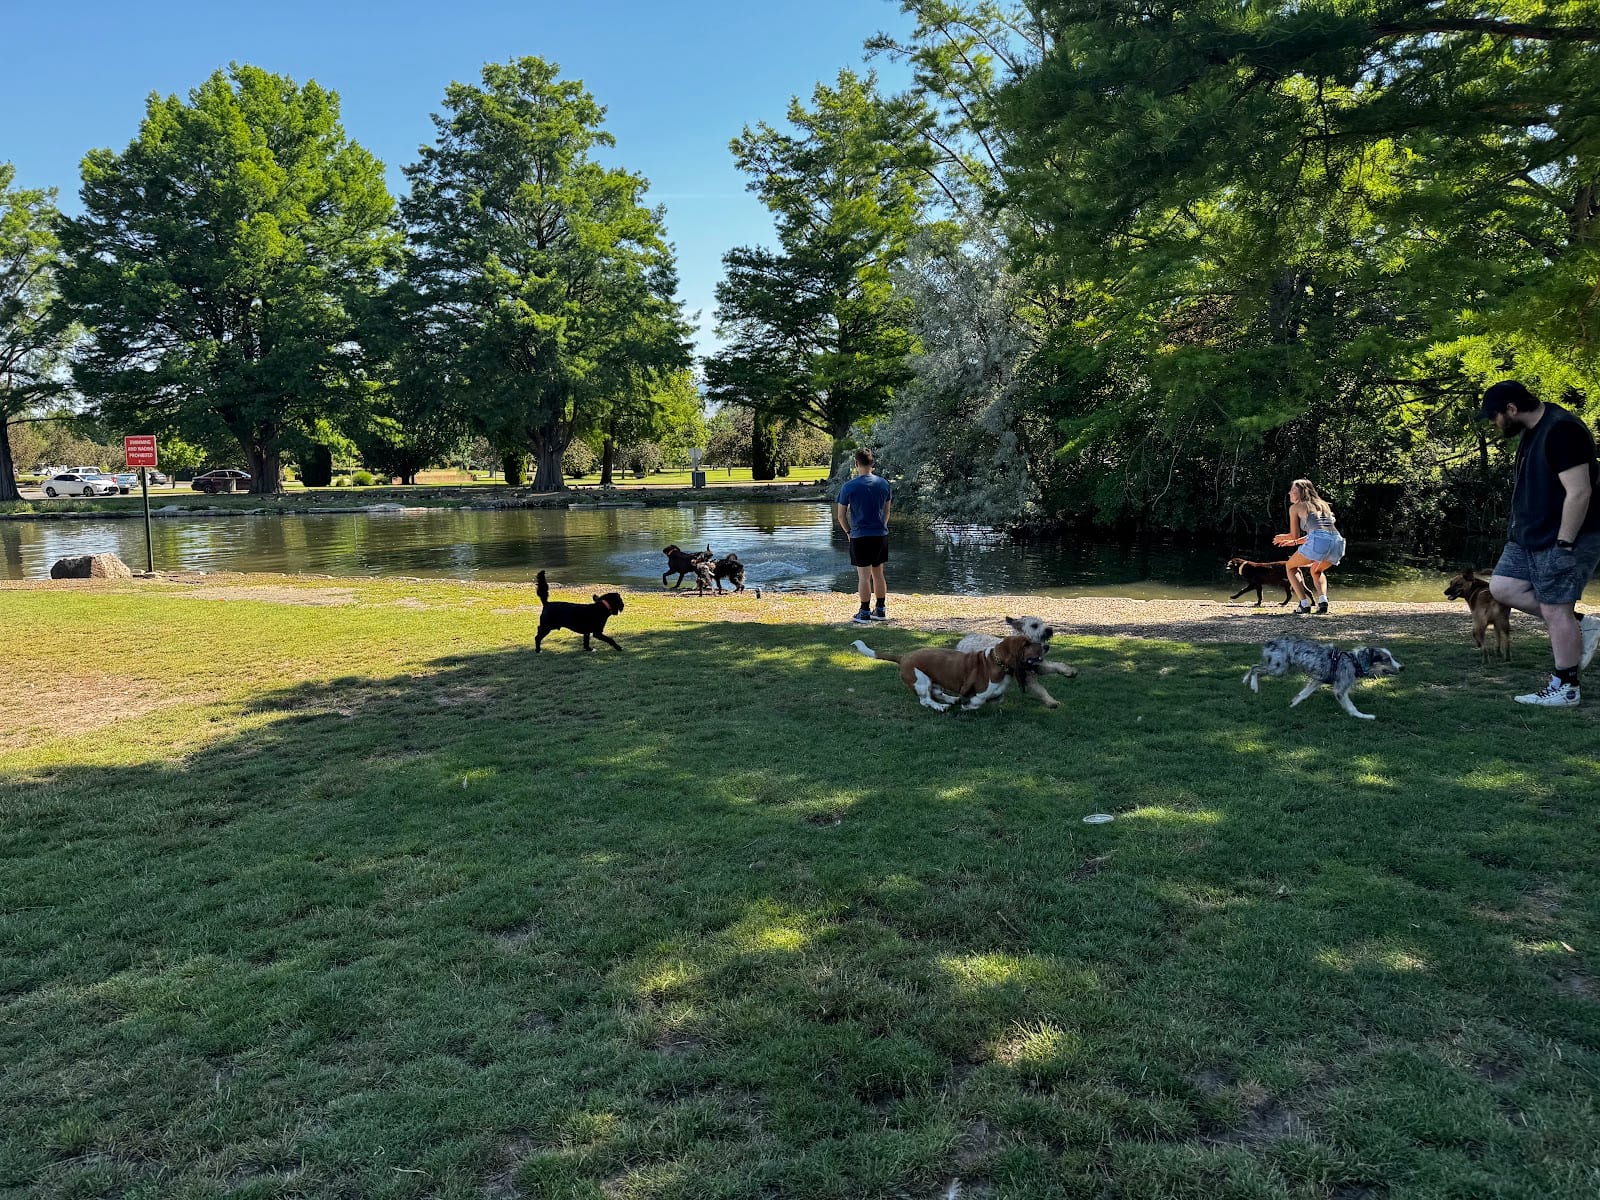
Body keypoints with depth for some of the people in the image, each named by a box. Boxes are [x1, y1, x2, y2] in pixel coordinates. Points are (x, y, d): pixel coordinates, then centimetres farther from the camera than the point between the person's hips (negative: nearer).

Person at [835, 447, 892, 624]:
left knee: (863, 576, 1)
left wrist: (848, 532, 9)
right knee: (878, 574, 14)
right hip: (881, 535, 4)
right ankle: (881, 610, 20)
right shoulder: (883, 483, 2)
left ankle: (865, 613, 5)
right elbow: (887, 511, 12)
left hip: (860, 536, -4)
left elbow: (840, 515, -4)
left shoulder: (849, 486, -9)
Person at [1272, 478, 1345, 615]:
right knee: (1316, 571, 33)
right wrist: (1295, 542, 45)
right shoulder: (1323, 505, 31)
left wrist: (1282, 537, 37)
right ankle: (1323, 600, 7)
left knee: (1291, 567, 19)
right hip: (1338, 542, 6)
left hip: (1318, 543, -6)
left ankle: (1304, 604, 2)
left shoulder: (1295, 507, 14)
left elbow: (1294, 535, 15)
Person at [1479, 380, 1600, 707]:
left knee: (1554, 610, -4)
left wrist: (1564, 544, -22)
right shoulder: (1531, 432, 11)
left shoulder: (1561, 431, -21)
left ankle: (1566, 689, 8)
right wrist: (1521, 530, 20)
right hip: (1531, 535, 10)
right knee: (1502, 587, 10)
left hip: (1564, 538, -10)